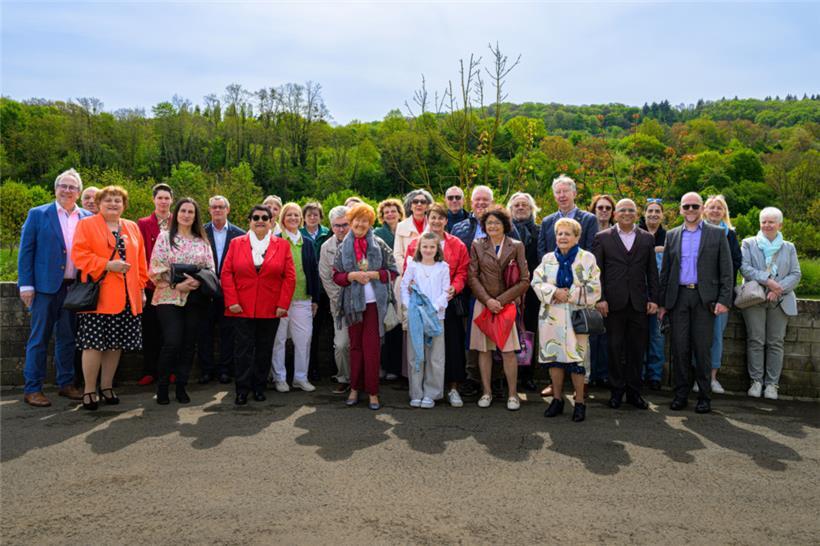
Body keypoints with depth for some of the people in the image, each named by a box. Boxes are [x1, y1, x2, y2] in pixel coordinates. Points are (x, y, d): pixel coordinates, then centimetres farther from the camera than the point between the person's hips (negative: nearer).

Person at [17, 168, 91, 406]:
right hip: (46, 286, -3)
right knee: (39, 338, 2)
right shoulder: (38, 214, 1)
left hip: (75, 287, 3)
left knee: (68, 338, 12)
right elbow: (25, 251, -1)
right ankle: (32, 389, 10)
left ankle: (66, 384, 22)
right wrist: (26, 285, -7)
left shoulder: (88, 218, 8)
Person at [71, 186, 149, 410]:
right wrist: (107, 265, -17)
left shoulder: (133, 228, 16)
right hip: (98, 296, -4)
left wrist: (140, 288, 9)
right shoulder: (86, 225, 3)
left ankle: (107, 387, 21)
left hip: (126, 298, 4)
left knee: (116, 344, 8)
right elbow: (79, 255, -8)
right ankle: (89, 390, 8)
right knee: (94, 344, -4)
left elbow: (140, 261, 16)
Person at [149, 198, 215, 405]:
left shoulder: (203, 241, 11)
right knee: (172, 343, -11)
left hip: (196, 299, 3)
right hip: (170, 298, -3)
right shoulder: (165, 237, 3)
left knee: (189, 344, 5)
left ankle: (181, 387, 17)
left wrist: (198, 281, -11)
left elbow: (211, 269, 8)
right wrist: (176, 285, -14)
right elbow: (156, 269, -4)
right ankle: (162, 387, 7)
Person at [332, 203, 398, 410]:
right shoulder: (344, 247, 6)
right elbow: (336, 275, 6)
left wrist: (374, 274, -12)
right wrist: (352, 276, -11)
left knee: (372, 347, -1)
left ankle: (372, 391, 6)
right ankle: (355, 388, 18)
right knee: (355, 346, 8)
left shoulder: (379, 245, 1)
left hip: (374, 302, -2)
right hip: (353, 302, 2)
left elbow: (393, 271, 3)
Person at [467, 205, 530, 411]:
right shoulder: (477, 245, 7)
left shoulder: (516, 246, 3)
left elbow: (524, 280, -1)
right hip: (483, 304, 1)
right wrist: (488, 300, -9)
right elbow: (472, 277, 3)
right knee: (484, 349, 4)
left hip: (508, 304, -1)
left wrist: (500, 300, -8)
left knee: (508, 351, -4)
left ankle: (512, 394, 7)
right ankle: (486, 392, 15)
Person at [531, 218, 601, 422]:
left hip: (577, 316, -3)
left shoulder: (587, 258, 0)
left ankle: (579, 402, 10)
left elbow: (593, 289, -6)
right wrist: (555, 292, -14)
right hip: (551, 316, 3)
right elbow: (537, 283, 1)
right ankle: (557, 399, 21)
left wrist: (569, 294, -12)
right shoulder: (548, 259, 9)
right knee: (554, 357, 7)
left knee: (576, 359, -4)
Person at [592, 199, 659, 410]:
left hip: (639, 303, 2)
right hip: (613, 303, -2)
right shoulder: (602, 238, 5)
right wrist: (600, 298, -7)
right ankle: (616, 391, 15)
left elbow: (652, 272, 11)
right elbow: (597, 271, 1)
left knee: (637, 349, 6)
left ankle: (634, 391, 17)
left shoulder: (647, 239, 11)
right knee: (615, 348, 3)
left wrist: (653, 299, 4)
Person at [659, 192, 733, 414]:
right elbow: (665, 271, 12)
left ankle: (704, 396, 11)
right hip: (678, 298, 2)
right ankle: (681, 393, 13)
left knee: (702, 348, 0)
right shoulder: (672, 235, 13)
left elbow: (726, 270, 3)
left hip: (705, 299, -2)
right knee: (679, 348, 3)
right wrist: (662, 302, 7)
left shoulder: (717, 234, 6)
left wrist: (724, 300, -7)